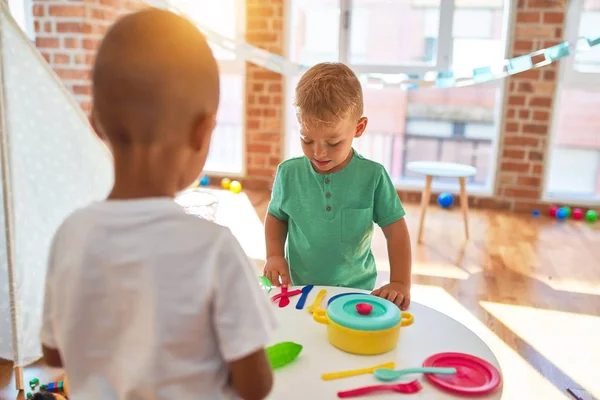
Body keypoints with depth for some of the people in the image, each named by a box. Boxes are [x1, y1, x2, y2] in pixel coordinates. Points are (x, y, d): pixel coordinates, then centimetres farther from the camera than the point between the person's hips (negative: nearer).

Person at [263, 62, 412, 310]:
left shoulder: (372, 176, -10)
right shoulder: (289, 173, -5)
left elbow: (396, 230, -5)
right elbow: (276, 216, 10)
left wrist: (400, 283, -13)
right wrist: (274, 255, -4)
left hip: (356, 291, 0)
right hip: (299, 289, 1)